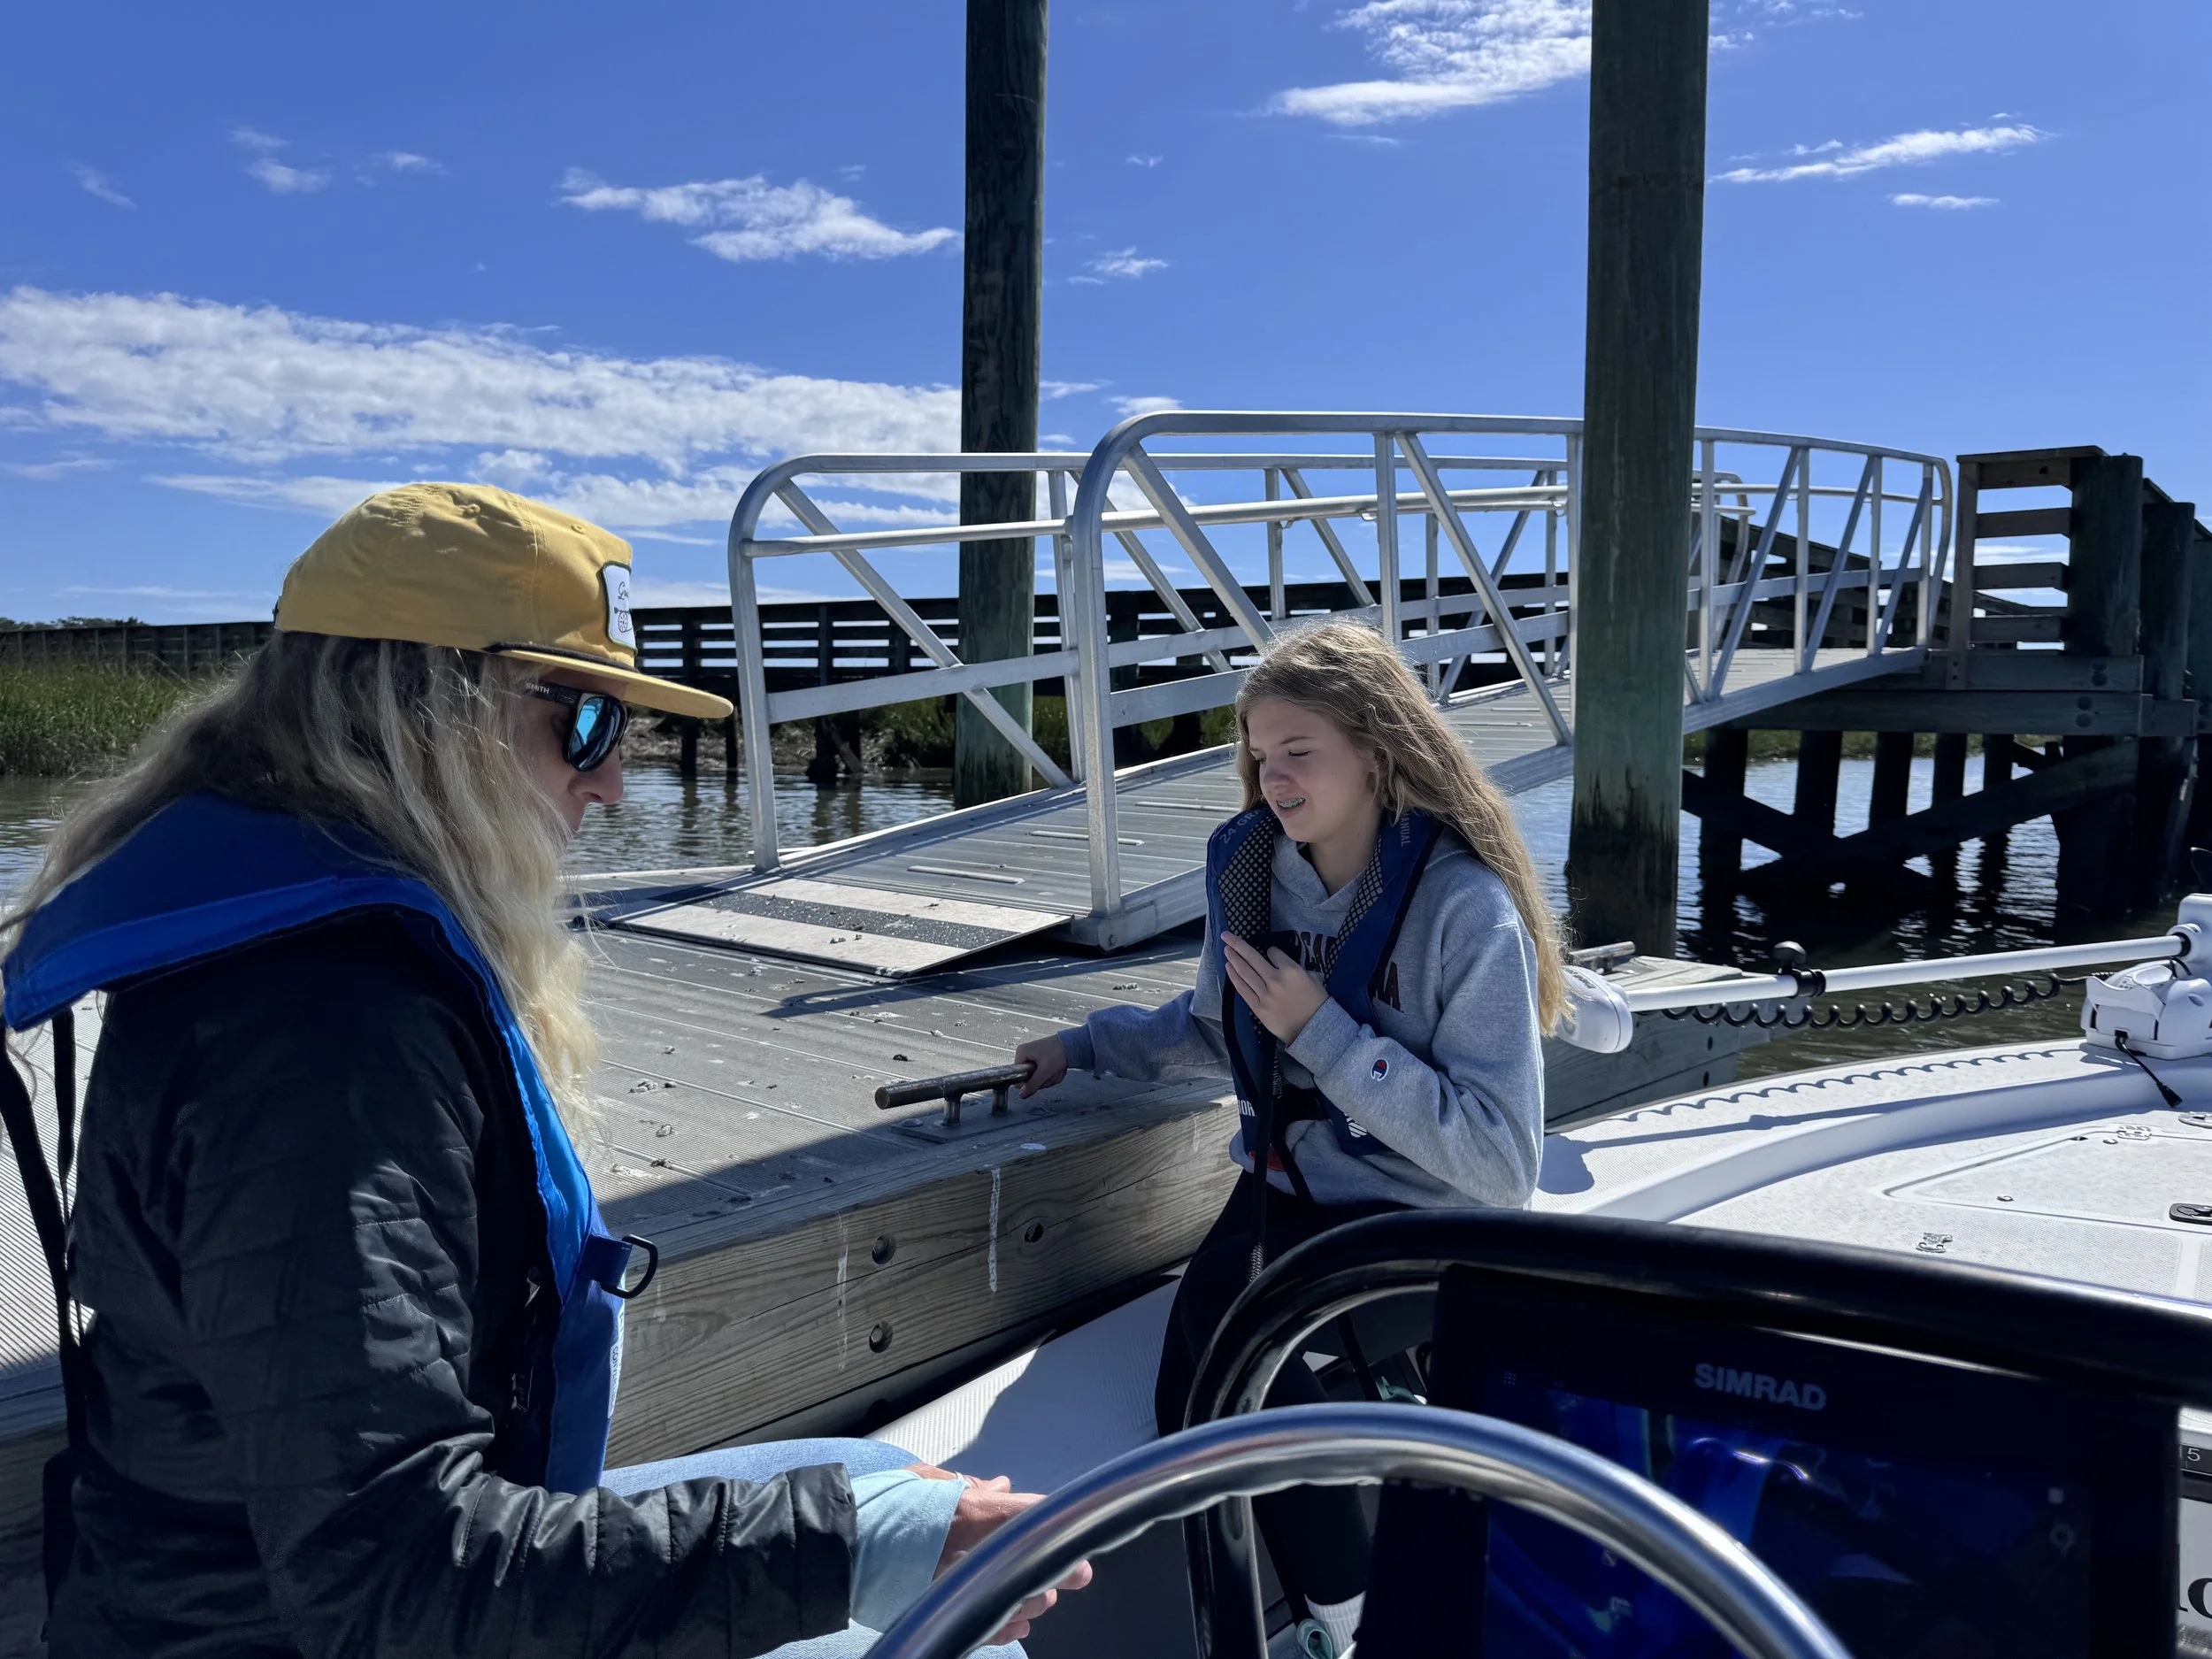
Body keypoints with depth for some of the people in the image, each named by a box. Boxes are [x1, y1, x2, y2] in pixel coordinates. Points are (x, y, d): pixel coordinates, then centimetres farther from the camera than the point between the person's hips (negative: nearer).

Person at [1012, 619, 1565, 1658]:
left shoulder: (1467, 910, -17)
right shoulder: (1250, 867, 1)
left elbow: (1500, 1163, -20)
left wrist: (1323, 1033, -22)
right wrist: (1083, 1047, 12)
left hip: (1414, 1223, -5)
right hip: (1283, 1190, 5)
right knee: (1197, 1412, -17)